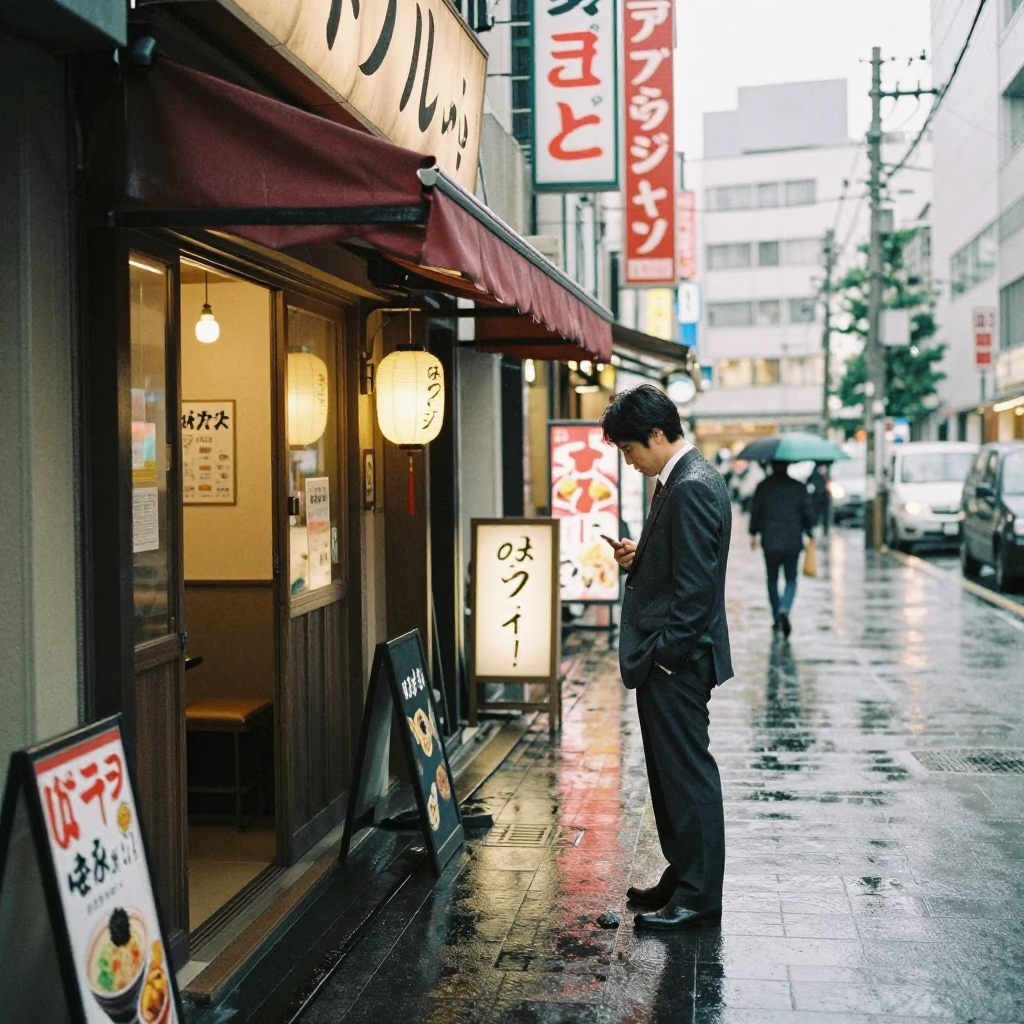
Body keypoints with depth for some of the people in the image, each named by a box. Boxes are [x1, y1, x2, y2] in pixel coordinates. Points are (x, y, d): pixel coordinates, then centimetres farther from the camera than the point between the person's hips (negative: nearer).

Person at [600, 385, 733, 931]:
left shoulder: (691, 488, -19)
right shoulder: (685, 480, 13)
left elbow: (695, 585, -22)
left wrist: (664, 654, -19)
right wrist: (640, 557, 7)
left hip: (676, 659, -11)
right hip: (668, 658, 11)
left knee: (687, 773, -2)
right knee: (672, 773, 17)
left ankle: (699, 895, 7)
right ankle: (682, 878, 28)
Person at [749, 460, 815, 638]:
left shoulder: (763, 487, -2)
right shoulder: (799, 487, -2)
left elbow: (755, 511, 1)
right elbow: (808, 513, 0)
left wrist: (753, 534, 15)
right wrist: (809, 533, 14)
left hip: (770, 542, 0)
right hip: (793, 542, 0)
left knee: (772, 580, 15)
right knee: (791, 580, 9)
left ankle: (777, 620, 16)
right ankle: (784, 609, -18)